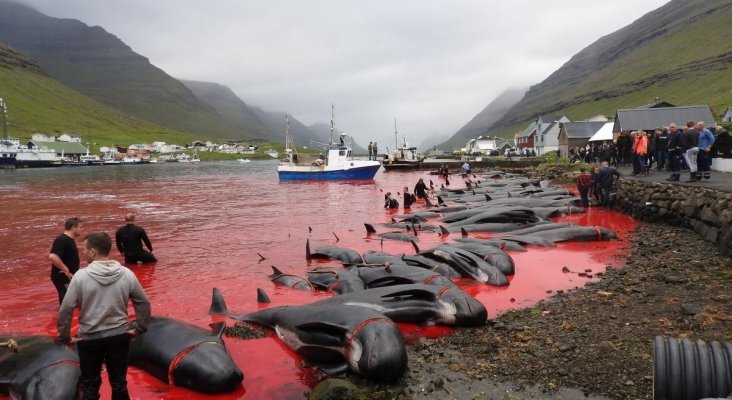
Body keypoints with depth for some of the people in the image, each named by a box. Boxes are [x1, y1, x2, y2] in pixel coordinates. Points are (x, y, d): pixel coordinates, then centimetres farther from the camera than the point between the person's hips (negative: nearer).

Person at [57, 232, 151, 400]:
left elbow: (65, 310, -12)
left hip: (90, 339, -2)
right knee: (119, 383, 15)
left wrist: (64, 337, 0)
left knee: (90, 386, 15)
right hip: (120, 336, 2)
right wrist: (139, 329, 8)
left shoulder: (81, 276, -14)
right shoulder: (127, 274, -7)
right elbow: (143, 303, -1)